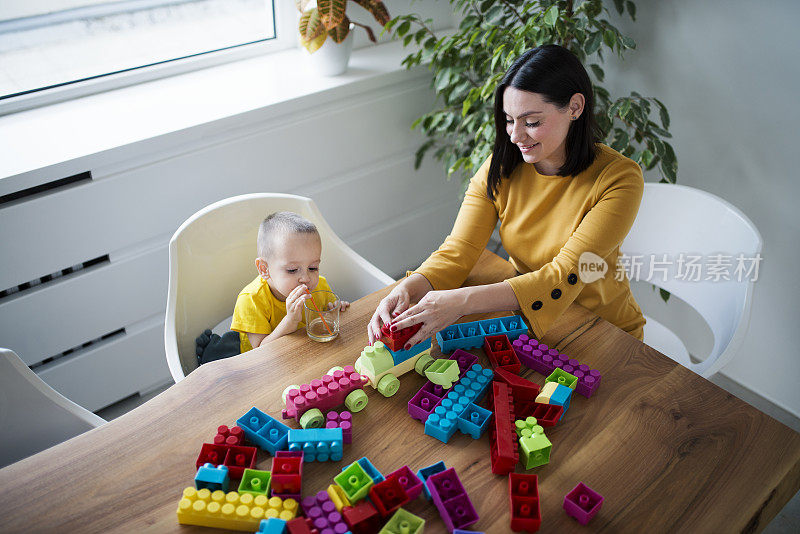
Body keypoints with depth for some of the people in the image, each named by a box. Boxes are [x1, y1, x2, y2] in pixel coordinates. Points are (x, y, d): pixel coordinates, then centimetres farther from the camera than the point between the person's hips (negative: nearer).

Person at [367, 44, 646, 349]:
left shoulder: (618, 179, -20)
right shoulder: (500, 169, -8)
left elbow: (565, 275, -30)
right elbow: (457, 251, -14)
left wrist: (463, 300, -41)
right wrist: (407, 289, -35)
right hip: (524, 317, 3)